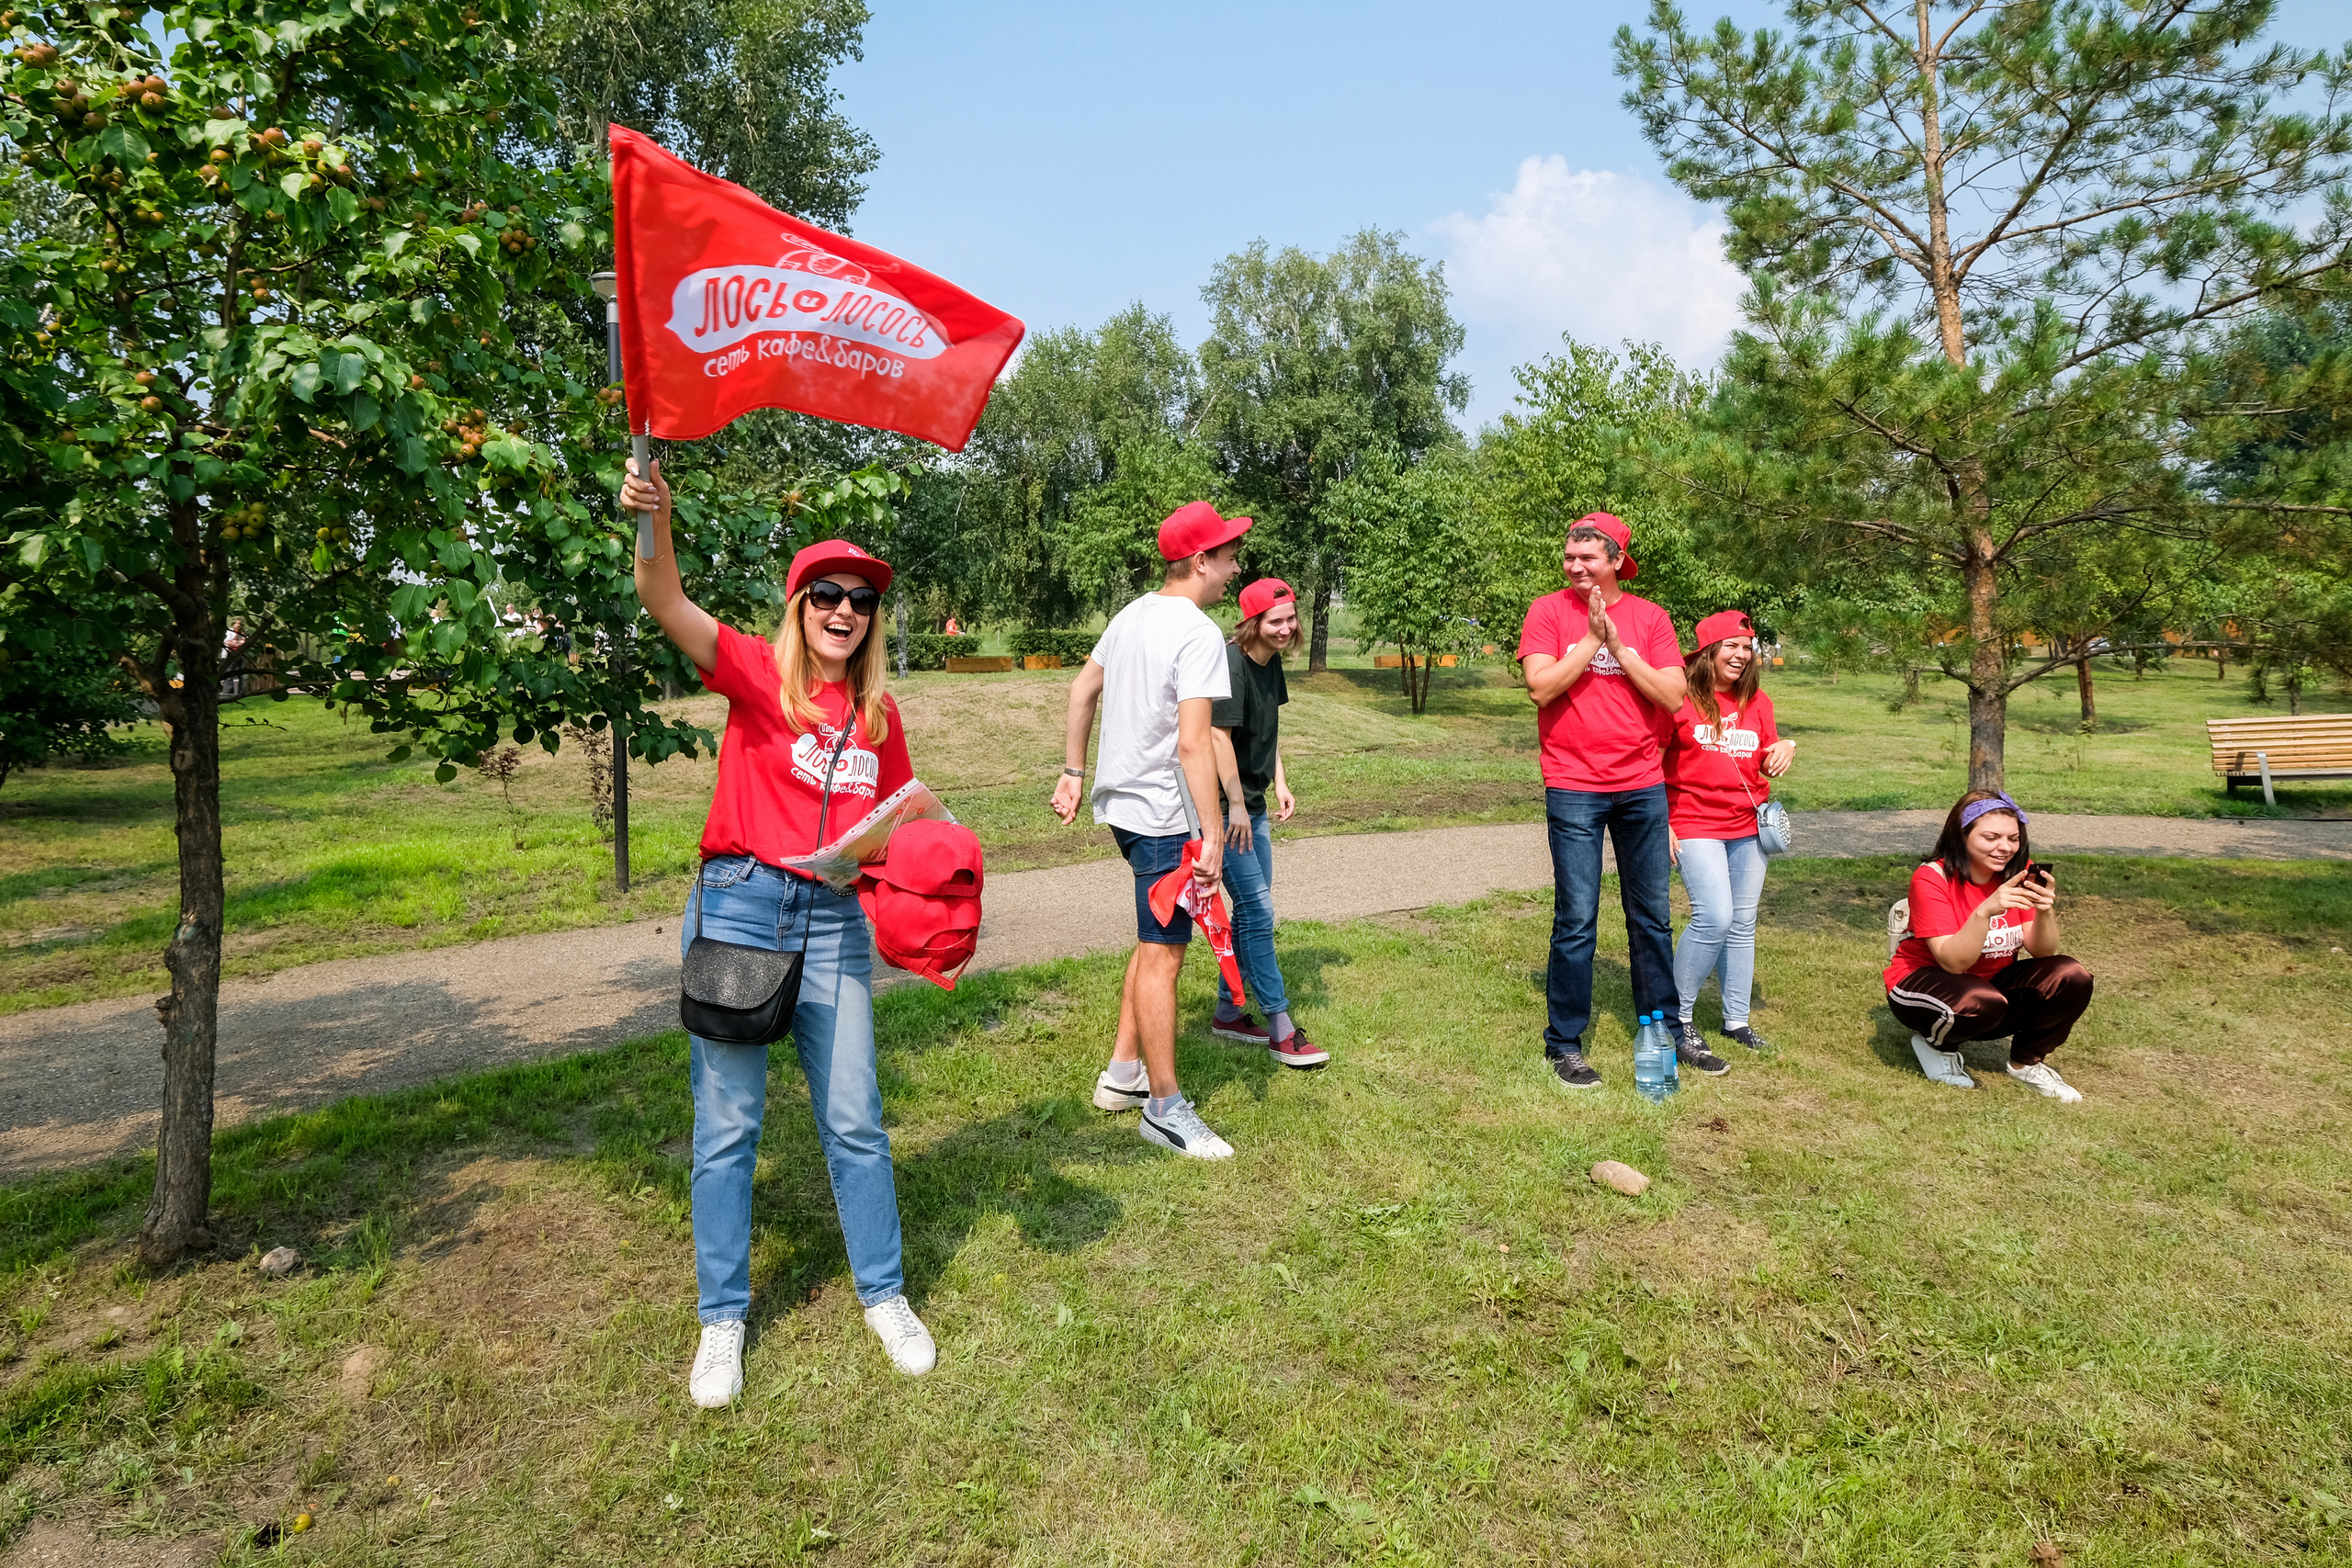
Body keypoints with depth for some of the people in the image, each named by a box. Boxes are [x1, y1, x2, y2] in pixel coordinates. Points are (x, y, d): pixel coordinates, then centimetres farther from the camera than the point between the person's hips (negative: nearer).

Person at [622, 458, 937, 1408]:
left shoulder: (879, 717, 9)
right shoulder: (757, 673, -3)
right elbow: (664, 602, -18)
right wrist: (656, 520, -36)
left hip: (833, 921, 3)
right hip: (739, 904, -3)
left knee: (854, 1118, 8)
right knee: (727, 1122, 6)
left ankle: (885, 1295, 26)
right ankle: (723, 1318, 23)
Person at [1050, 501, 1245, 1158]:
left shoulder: (1133, 614, 10)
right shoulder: (1199, 635, -18)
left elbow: (1082, 687, 17)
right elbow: (1192, 743, -25)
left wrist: (1073, 772, 23)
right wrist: (1213, 834, -22)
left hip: (1121, 802, 10)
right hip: (1163, 813, -10)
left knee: (1157, 939, 22)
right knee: (1163, 955, -1)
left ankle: (1122, 1073, 30)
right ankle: (1165, 1109, 9)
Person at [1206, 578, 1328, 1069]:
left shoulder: (1272, 661, 6)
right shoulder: (1231, 664, -21)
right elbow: (1220, 736, -23)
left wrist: (1279, 784, 10)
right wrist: (1235, 806, -20)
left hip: (1252, 803, 9)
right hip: (1226, 806, -9)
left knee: (1252, 908, 14)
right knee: (1258, 910, -7)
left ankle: (1228, 1012, 27)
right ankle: (1281, 1032, 1)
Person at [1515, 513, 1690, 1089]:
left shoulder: (1649, 617, 4)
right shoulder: (1548, 610, -1)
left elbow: (1673, 697, -6)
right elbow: (1540, 689, -13)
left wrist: (1618, 643, -11)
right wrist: (1591, 638, -15)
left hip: (1643, 786, 3)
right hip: (1574, 788, -3)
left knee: (1652, 915, 13)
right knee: (1576, 921, -1)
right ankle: (1564, 1043, 11)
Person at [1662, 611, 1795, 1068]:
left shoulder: (1757, 702, 10)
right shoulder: (1680, 696, -7)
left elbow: (1767, 766, 17)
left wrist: (1784, 750, -7)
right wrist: (1662, 822, -10)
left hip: (1748, 827, 6)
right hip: (1695, 823, -6)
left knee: (1743, 924, 10)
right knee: (1714, 917, -19)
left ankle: (1737, 1019, 24)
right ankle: (1679, 1018, -4)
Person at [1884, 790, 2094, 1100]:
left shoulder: (2020, 872, -7)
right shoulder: (1931, 878, -22)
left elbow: (2042, 952, -12)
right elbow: (1954, 962, -27)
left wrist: (2045, 911, -33)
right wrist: (1986, 910, -42)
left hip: (1994, 979, 6)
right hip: (1926, 980, -5)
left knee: (2071, 978, -18)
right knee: (1981, 1002, -36)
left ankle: (2026, 1063, 7)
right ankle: (1936, 1044, 0)